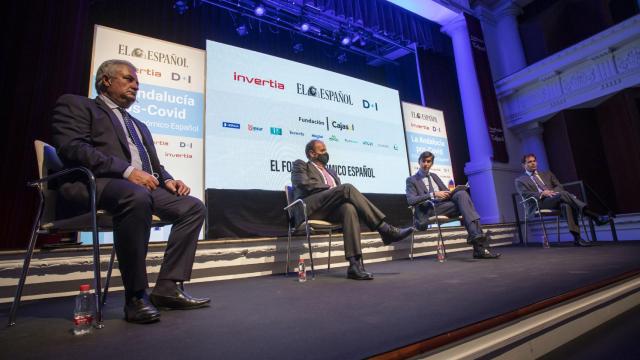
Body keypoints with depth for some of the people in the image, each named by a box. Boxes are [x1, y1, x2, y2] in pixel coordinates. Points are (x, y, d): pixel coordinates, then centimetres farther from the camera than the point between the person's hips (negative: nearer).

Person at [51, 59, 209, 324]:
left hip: (143, 186, 7)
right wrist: (127, 171, -21)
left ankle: (167, 287, -12)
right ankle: (136, 297, -25)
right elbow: (72, 147, -9)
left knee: (193, 207, -13)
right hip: (95, 184, -7)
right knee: (136, 197, -39)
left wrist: (167, 180, 0)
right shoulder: (75, 104, 11)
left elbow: (154, 164, 25)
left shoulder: (139, 125, 31)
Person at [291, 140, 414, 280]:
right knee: (347, 188, -26)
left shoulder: (331, 172, 33)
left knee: (349, 208, -32)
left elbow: (340, 191, 22)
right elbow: (304, 183, -5)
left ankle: (355, 264, -39)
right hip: (310, 209, -5)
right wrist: (331, 189, -4)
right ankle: (386, 230, -27)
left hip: (331, 209, 5)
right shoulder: (300, 165, 16)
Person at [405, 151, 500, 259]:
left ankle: (476, 237, -31)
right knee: (463, 204, -26)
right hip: (429, 210, -5)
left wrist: (449, 193, -4)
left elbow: (446, 191, 22)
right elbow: (411, 200, -9)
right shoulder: (411, 180, 6)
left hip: (445, 204, 5)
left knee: (461, 194, -25)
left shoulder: (434, 176, 26)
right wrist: (433, 194, -18)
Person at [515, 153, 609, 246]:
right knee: (563, 194, -34)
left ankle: (577, 237, -42)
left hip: (554, 199, 5)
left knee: (566, 205, -35)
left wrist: (553, 192, -7)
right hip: (538, 204, -5)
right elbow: (525, 194, -4)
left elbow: (559, 186, 17)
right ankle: (593, 216, -39)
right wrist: (542, 194, -20)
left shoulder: (547, 174, 31)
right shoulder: (520, 180, 15)